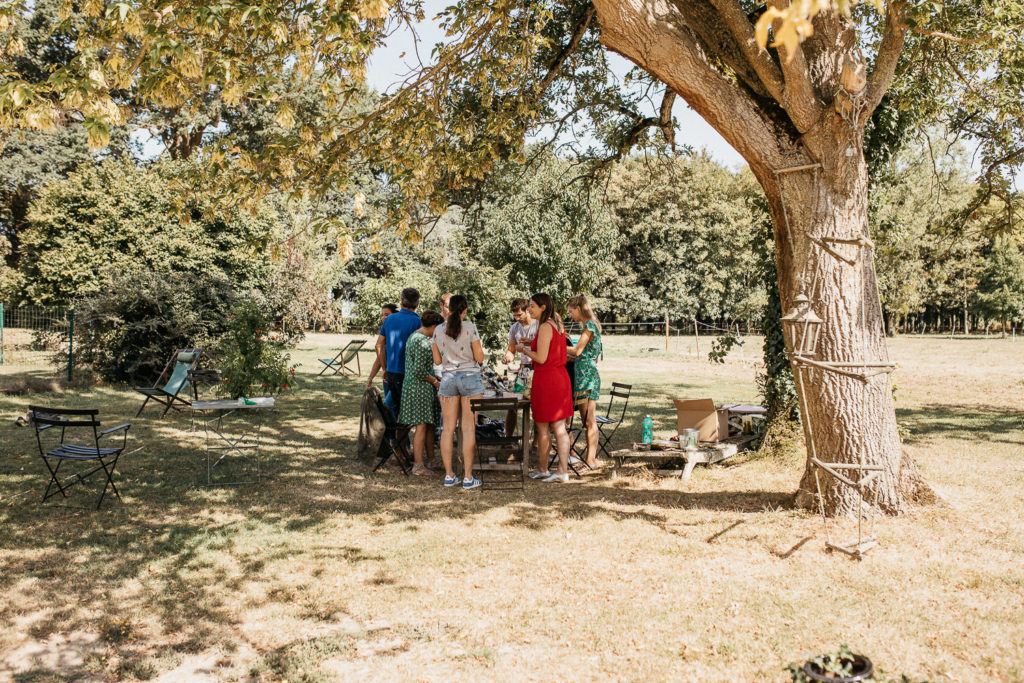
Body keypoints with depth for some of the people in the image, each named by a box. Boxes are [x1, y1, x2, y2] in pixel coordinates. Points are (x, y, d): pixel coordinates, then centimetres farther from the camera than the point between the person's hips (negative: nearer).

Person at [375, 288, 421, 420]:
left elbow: (379, 345, 11)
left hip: (391, 372, 6)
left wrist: (385, 369, 19)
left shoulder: (390, 318, 7)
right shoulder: (416, 321, -12)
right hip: (407, 374, -6)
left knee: (395, 407, 17)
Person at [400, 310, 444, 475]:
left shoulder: (413, 336, 15)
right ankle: (418, 465, -2)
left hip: (412, 386, 11)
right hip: (420, 387, -11)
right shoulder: (423, 342, -19)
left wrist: (435, 378, 21)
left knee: (430, 424, 16)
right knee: (422, 425, -6)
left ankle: (431, 457, 25)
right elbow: (419, 370, -23)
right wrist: (435, 381, -10)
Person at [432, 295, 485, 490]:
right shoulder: (470, 328, -6)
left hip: (448, 377, 3)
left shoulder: (438, 330, 5)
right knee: (469, 428, -1)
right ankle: (468, 477, 0)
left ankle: (449, 475, 10)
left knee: (448, 428, 7)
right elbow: (479, 358, -5)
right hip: (470, 377, -3)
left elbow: (437, 360, 10)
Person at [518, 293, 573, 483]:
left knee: (542, 428, 5)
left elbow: (541, 358, -20)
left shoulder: (545, 327, -16)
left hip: (545, 380, -9)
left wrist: (524, 349, -3)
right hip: (561, 376, 9)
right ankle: (563, 471, 10)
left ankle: (542, 470, 16)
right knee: (559, 428, 9)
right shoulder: (558, 325, 12)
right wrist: (532, 345, 19)